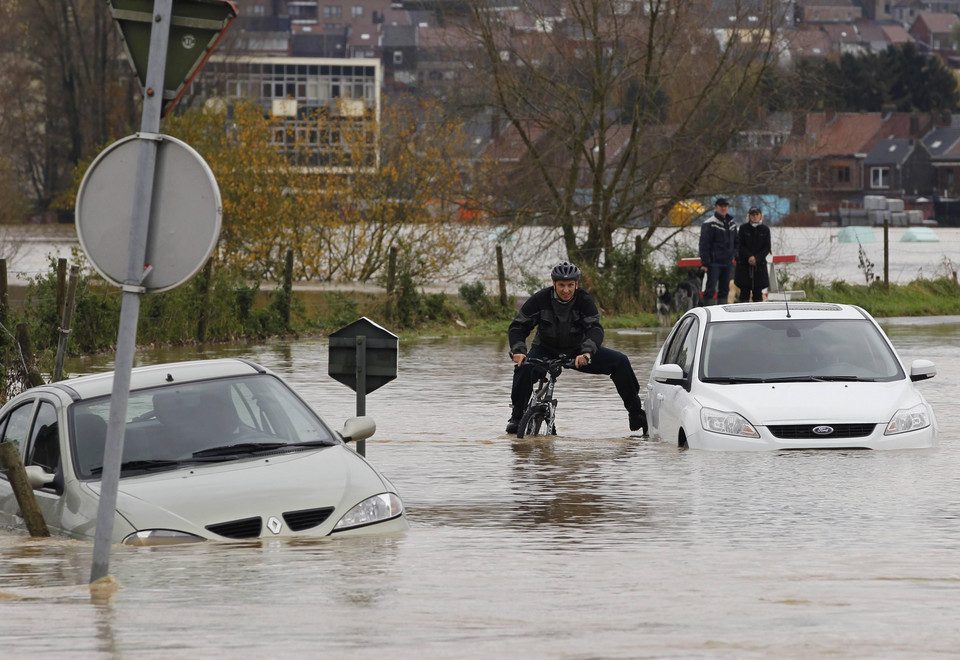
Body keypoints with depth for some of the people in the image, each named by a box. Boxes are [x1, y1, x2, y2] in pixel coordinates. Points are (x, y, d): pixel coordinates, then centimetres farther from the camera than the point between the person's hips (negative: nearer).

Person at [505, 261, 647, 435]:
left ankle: (636, 415, -1)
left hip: (577, 351, 1)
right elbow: (518, 326, -14)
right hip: (546, 349, -1)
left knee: (620, 361, -13)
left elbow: (595, 329, -27)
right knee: (523, 368, -33)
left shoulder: (584, 301, -15)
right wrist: (518, 350, -33)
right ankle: (517, 417, -16)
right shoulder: (540, 299, -16)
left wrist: (587, 352, -47)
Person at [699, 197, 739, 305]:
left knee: (725, 289, 9)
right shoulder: (710, 224, -8)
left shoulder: (732, 223, 13)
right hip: (714, 263, -6)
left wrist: (734, 254, 8)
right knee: (710, 288, -7)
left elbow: (736, 240, 24)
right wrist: (704, 263, -16)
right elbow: (704, 244, -11)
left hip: (728, 263, 6)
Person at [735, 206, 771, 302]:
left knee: (758, 292, 2)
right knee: (745, 291, -2)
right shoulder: (743, 228, 0)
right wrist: (749, 257, -15)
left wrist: (756, 258, -12)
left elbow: (767, 248, 2)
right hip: (744, 264, -1)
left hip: (760, 264, 1)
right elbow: (740, 246, -2)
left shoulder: (765, 229, 4)